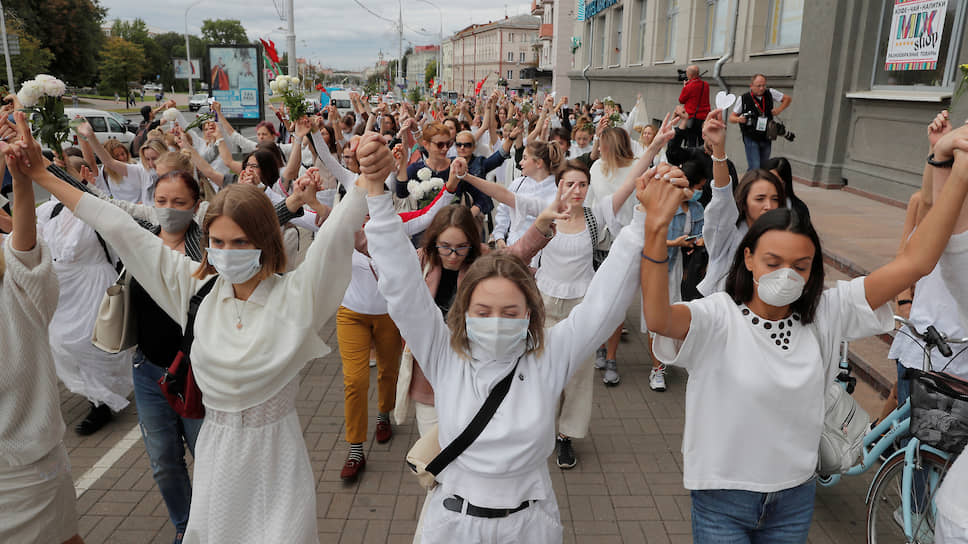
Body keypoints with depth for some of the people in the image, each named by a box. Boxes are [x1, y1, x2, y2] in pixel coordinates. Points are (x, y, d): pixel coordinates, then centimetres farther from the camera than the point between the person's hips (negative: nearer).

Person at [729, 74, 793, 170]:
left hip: (766, 138, 4)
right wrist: (738, 119, -21)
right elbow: (731, 117, 1)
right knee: (754, 168, -15)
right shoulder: (743, 98, -6)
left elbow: (788, 98, 15)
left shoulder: (770, 93, 1)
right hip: (751, 139, -4)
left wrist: (779, 110, -2)